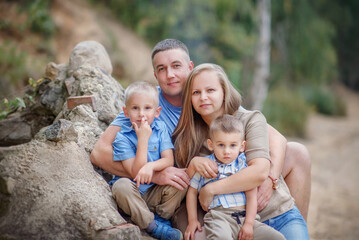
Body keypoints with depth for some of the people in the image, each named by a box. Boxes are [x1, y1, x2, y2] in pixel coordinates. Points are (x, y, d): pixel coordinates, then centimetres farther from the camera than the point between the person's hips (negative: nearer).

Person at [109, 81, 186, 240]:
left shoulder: (160, 128, -2)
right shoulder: (122, 138, -13)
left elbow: (169, 160, -9)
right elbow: (135, 174, -21)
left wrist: (151, 166, -32)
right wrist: (143, 139, -24)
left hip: (156, 193, 2)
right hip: (133, 195, -2)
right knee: (121, 185, -33)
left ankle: (161, 218, -7)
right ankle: (153, 227, -24)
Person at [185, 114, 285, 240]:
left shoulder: (244, 165, 10)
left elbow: (251, 195, 5)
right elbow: (192, 191, 18)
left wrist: (249, 223, -6)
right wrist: (192, 220, 10)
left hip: (245, 216, 2)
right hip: (218, 217, -2)